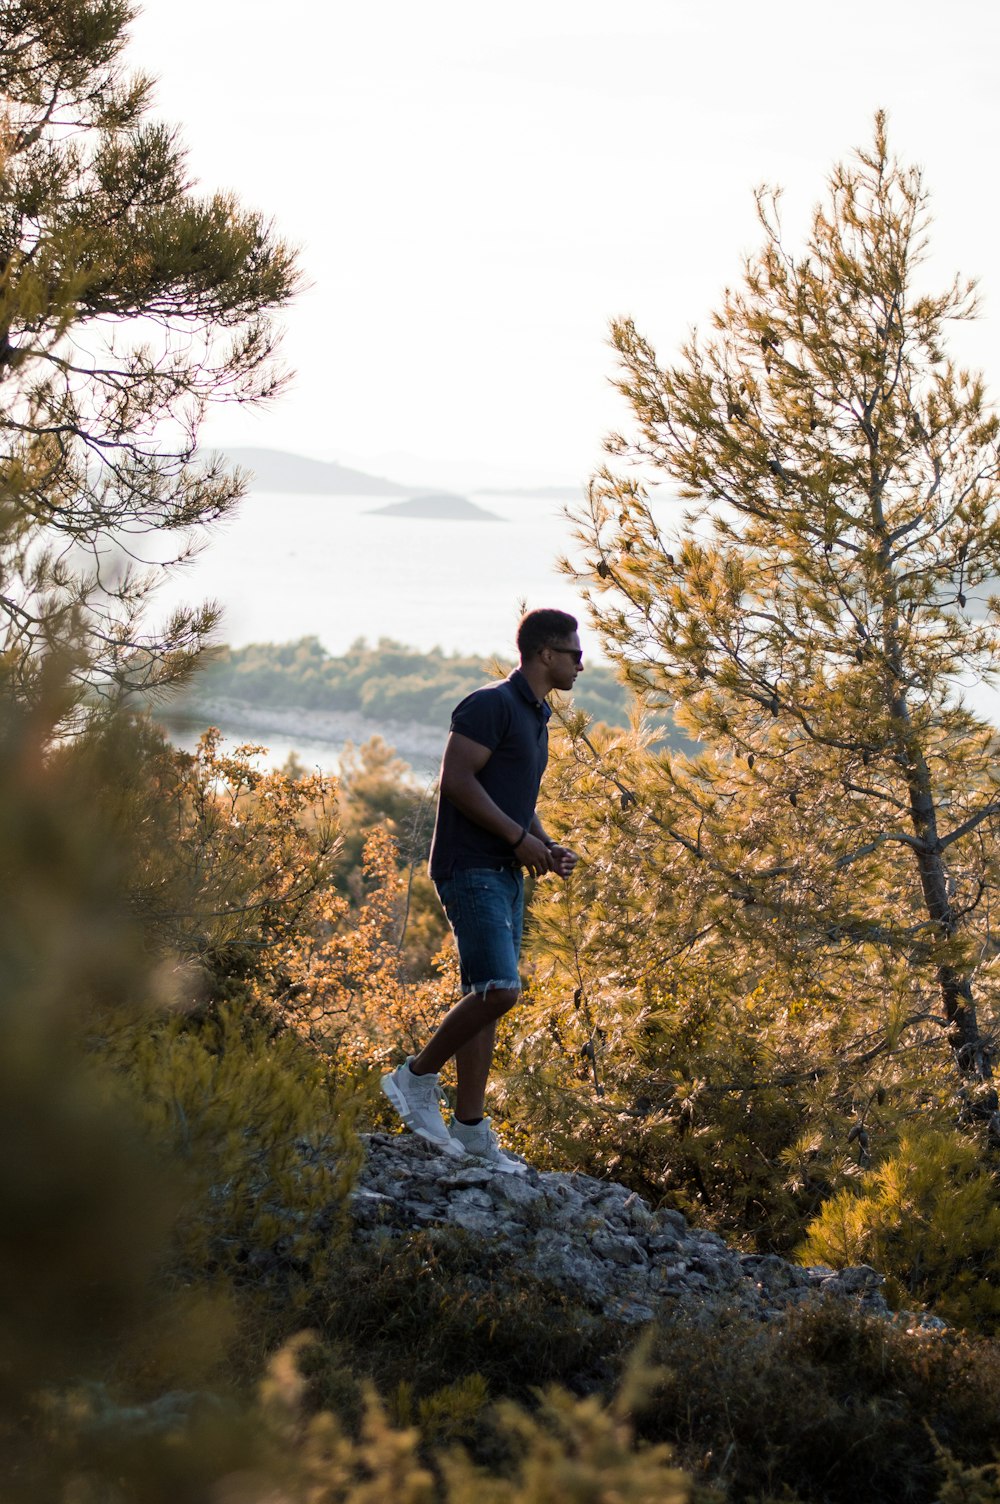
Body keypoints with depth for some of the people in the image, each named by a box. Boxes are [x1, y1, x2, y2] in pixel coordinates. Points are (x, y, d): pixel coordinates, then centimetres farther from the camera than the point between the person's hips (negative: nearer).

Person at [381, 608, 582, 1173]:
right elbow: (457, 779, -19)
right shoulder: (492, 704, -11)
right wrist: (520, 837, -17)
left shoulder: (537, 717, 19)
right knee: (499, 989, -18)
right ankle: (417, 1077, -2)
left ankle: (471, 1128, 9)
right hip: (471, 867, -10)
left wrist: (548, 846, 11)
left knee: (487, 997, 7)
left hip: (507, 873, 10)